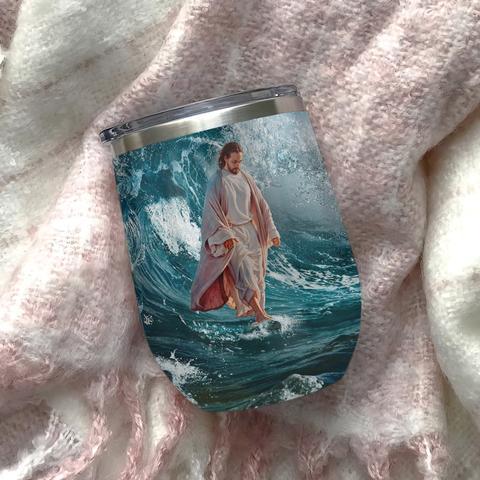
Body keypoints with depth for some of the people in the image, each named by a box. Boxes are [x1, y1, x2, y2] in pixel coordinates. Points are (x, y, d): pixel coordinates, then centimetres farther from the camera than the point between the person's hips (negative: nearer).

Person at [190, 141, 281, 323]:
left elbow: (261, 205, 9)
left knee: (255, 269, 4)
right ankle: (259, 311, -23)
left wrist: (272, 231, 4)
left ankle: (245, 307, 20)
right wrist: (225, 235, -25)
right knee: (244, 266, -20)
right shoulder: (216, 181, -8)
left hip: (250, 230, 6)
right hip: (230, 232, -6)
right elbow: (211, 211, -14)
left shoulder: (246, 177, 7)